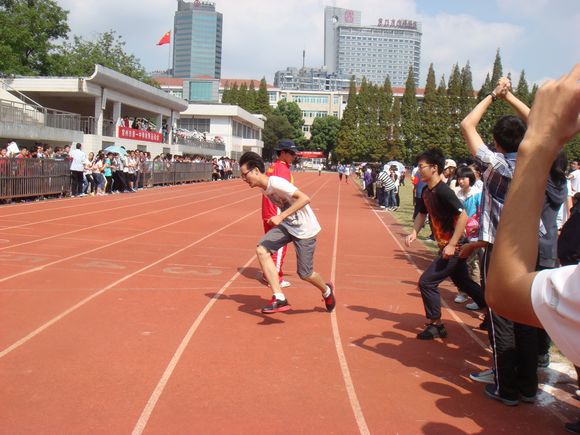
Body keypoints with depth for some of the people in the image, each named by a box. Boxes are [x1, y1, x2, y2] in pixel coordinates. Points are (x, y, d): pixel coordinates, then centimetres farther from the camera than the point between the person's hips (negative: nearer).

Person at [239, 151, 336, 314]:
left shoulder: (276, 183, -26)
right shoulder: (265, 187, 1)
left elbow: (305, 198, -34)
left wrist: (281, 216, -37)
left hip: (305, 229, -8)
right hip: (287, 225, 8)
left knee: (305, 274, 0)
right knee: (262, 249, -14)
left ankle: (326, 290, 35)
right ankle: (279, 299, -13)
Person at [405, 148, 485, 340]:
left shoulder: (443, 191, -22)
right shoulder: (426, 191, 5)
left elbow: (463, 216, -27)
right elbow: (422, 213, 19)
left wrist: (451, 245, -27)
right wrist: (414, 232, 1)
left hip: (453, 247, -10)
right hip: (447, 246, 10)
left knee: (427, 282, -8)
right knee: (463, 282, 20)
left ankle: (436, 325, 7)